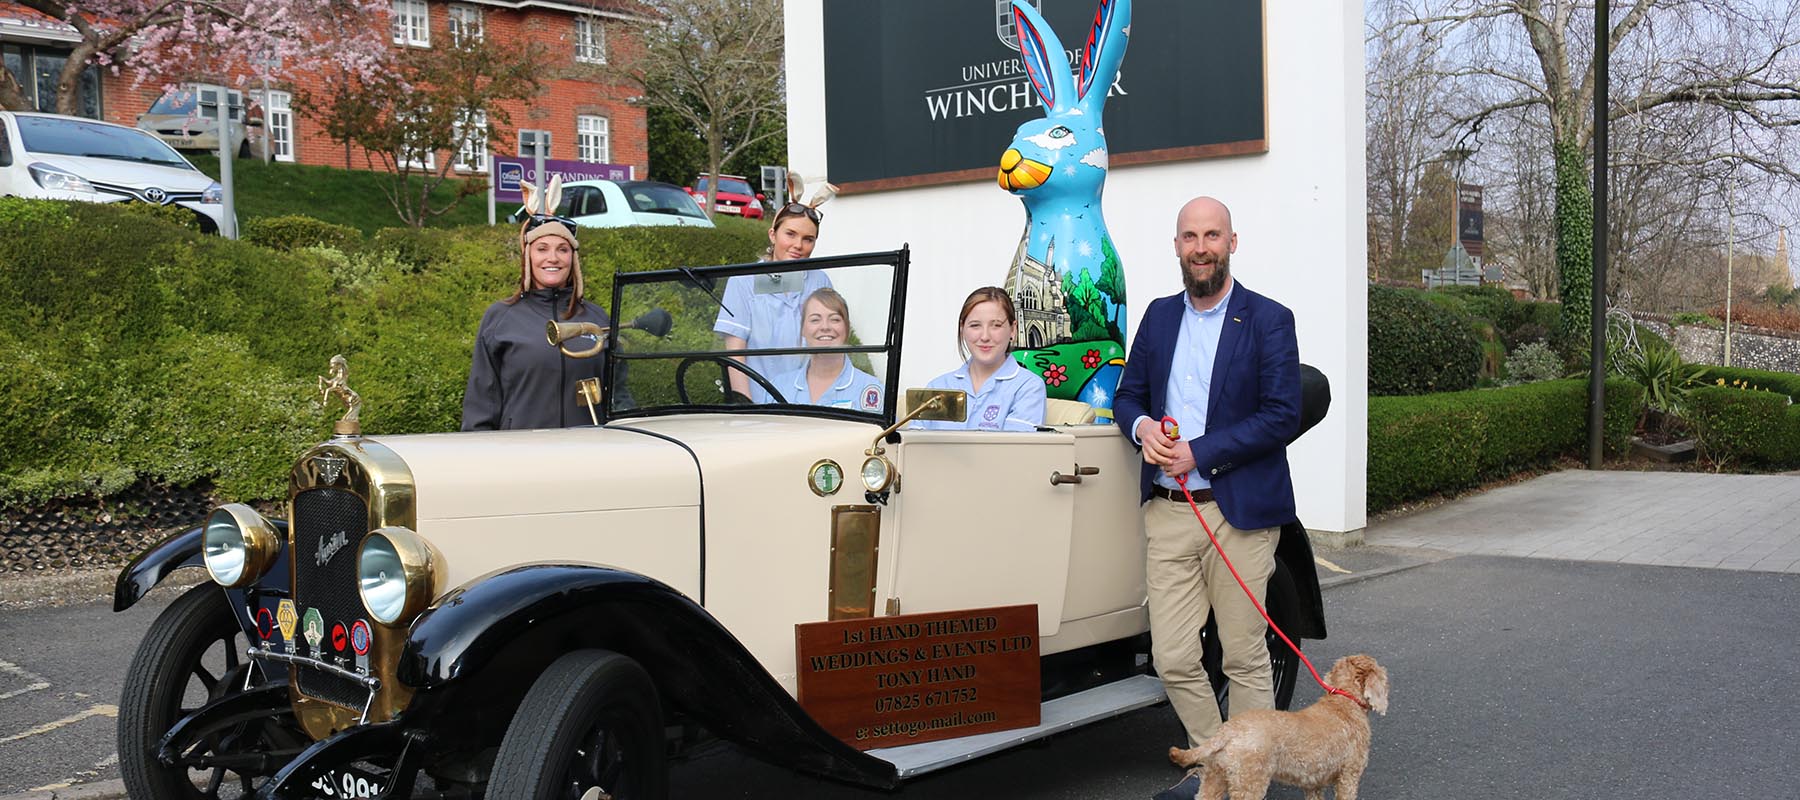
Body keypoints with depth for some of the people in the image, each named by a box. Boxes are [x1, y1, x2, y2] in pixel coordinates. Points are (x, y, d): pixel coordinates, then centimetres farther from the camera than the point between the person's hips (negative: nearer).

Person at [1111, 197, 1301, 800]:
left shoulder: (1269, 320, -3)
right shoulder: (1159, 316, 13)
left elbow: (1283, 416, -10)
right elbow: (1128, 393, 18)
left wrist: (1199, 452, -15)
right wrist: (1142, 425, -5)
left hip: (1240, 512, -4)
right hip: (1167, 512, 4)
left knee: (1244, 656, 6)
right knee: (1172, 658, 5)